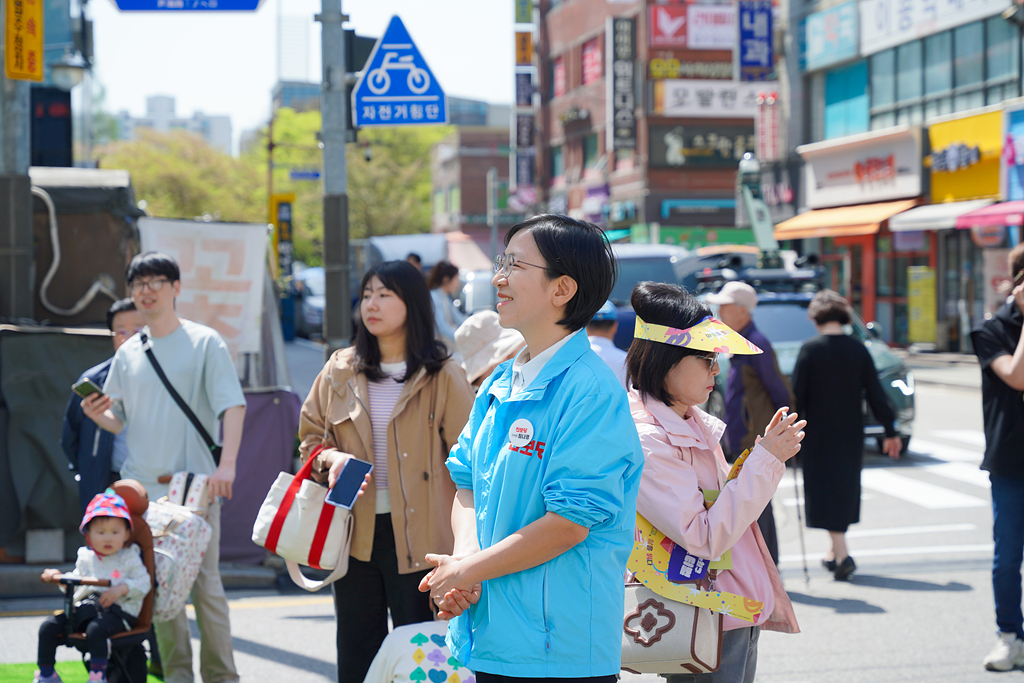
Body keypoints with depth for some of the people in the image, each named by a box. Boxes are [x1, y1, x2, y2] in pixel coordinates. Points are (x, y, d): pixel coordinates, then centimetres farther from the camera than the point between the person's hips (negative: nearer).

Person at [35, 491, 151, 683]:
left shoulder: (129, 557, 5)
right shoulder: (85, 557, 19)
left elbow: (144, 583, -4)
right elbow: (76, 583, 27)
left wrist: (122, 588, -19)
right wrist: (59, 578, 10)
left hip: (116, 610, -5)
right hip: (83, 607, 5)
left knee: (96, 629, -38)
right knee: (48, 627, -9)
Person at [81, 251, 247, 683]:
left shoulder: (204, 342, 0)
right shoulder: (127, 354, 14)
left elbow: (233, 405, -8)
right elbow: (120, 421, 18)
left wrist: (227, 462, -21)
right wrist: (98, 415, -6)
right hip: (143, 486, 5)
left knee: (205, 583, -4)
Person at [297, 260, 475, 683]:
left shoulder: (443, 377, -3)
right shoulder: (340, 371, 9)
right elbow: (310, 437, 17)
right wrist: (330, 458, -7)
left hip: (416, 536, -4)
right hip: (355, 534, 4)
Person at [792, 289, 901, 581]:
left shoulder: (810, 349, -11)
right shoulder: (858, 349, -1)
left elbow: (797, 394, -11)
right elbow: (875, 394, 0)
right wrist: (890, 431, 6)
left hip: (819, 433, -4)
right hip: (851, 433, 4)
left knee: (825, 490, 0)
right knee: (846, 487, 17)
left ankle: (842, 554, -12)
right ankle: (835, 551, 27)